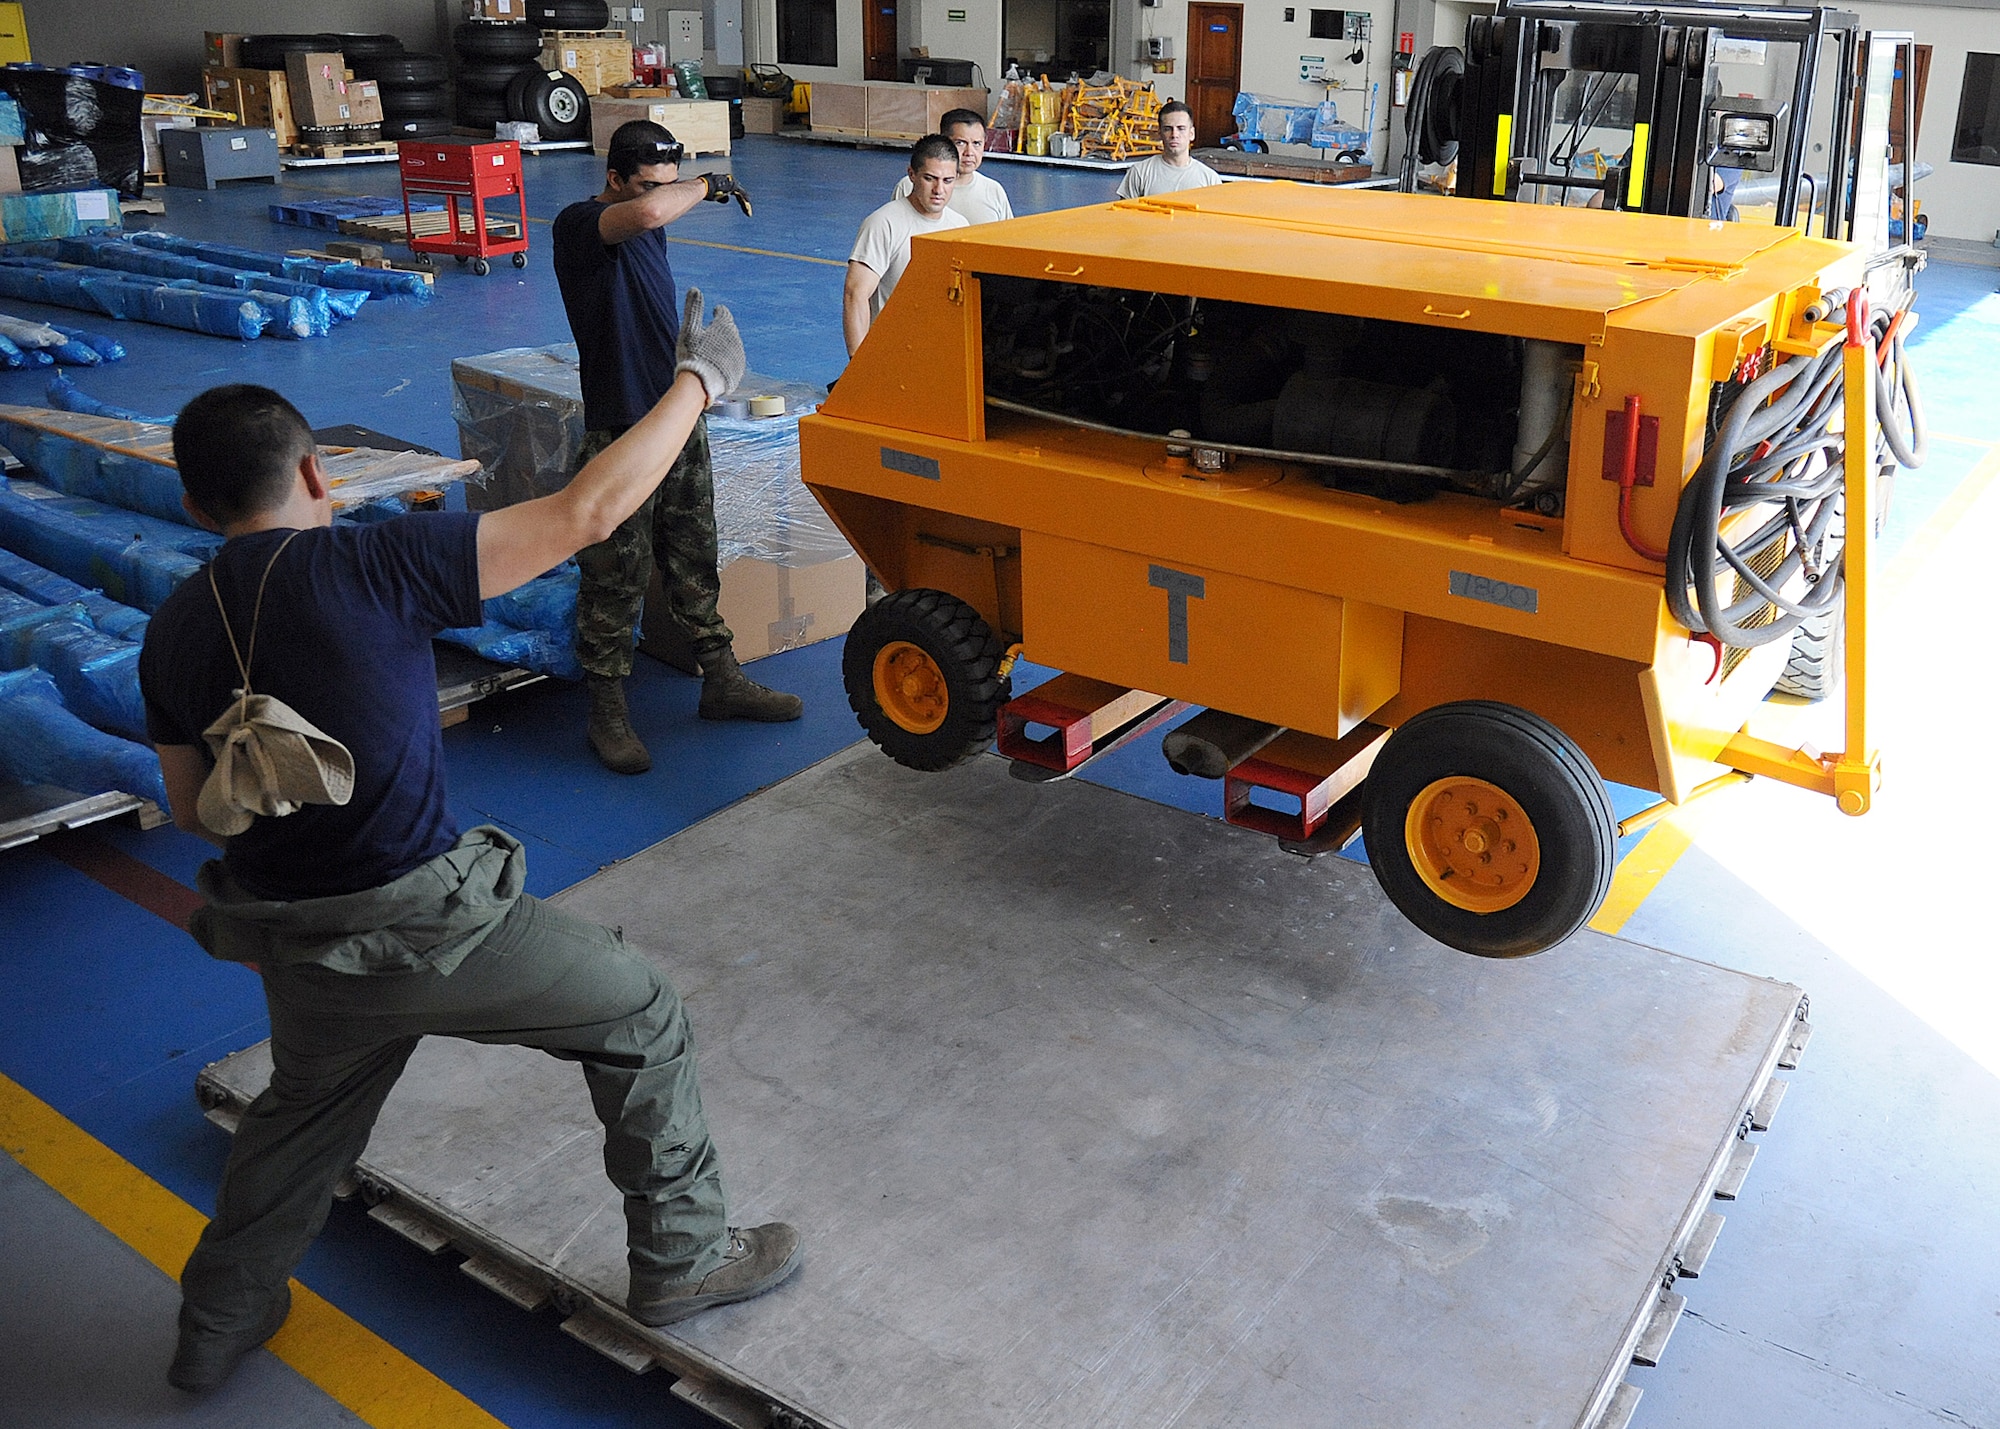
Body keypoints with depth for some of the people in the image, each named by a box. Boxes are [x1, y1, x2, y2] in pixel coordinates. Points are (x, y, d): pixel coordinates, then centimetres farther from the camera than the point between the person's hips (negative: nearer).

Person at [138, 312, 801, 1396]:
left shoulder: (172, 631, 1)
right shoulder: (367, 565, -19)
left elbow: (192, 809, 13)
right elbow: (586, 512, -20)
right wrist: (699, 378, -10)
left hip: (295, 951, 7)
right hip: (427, 928, -7)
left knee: (301, 1112, 32)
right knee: (640, 1019, 12)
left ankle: (218, 1324, 48)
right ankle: (680, 1258, 24)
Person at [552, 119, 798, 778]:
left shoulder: (647, 230, 13)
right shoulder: (579, 225, -15)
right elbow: (648, 213, -37)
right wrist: (711, 186, -20)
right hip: (622, 437, -8)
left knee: (695, 563, 16)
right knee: (616, 577, -1)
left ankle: (722, 681, 27)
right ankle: (608, 711, 10)